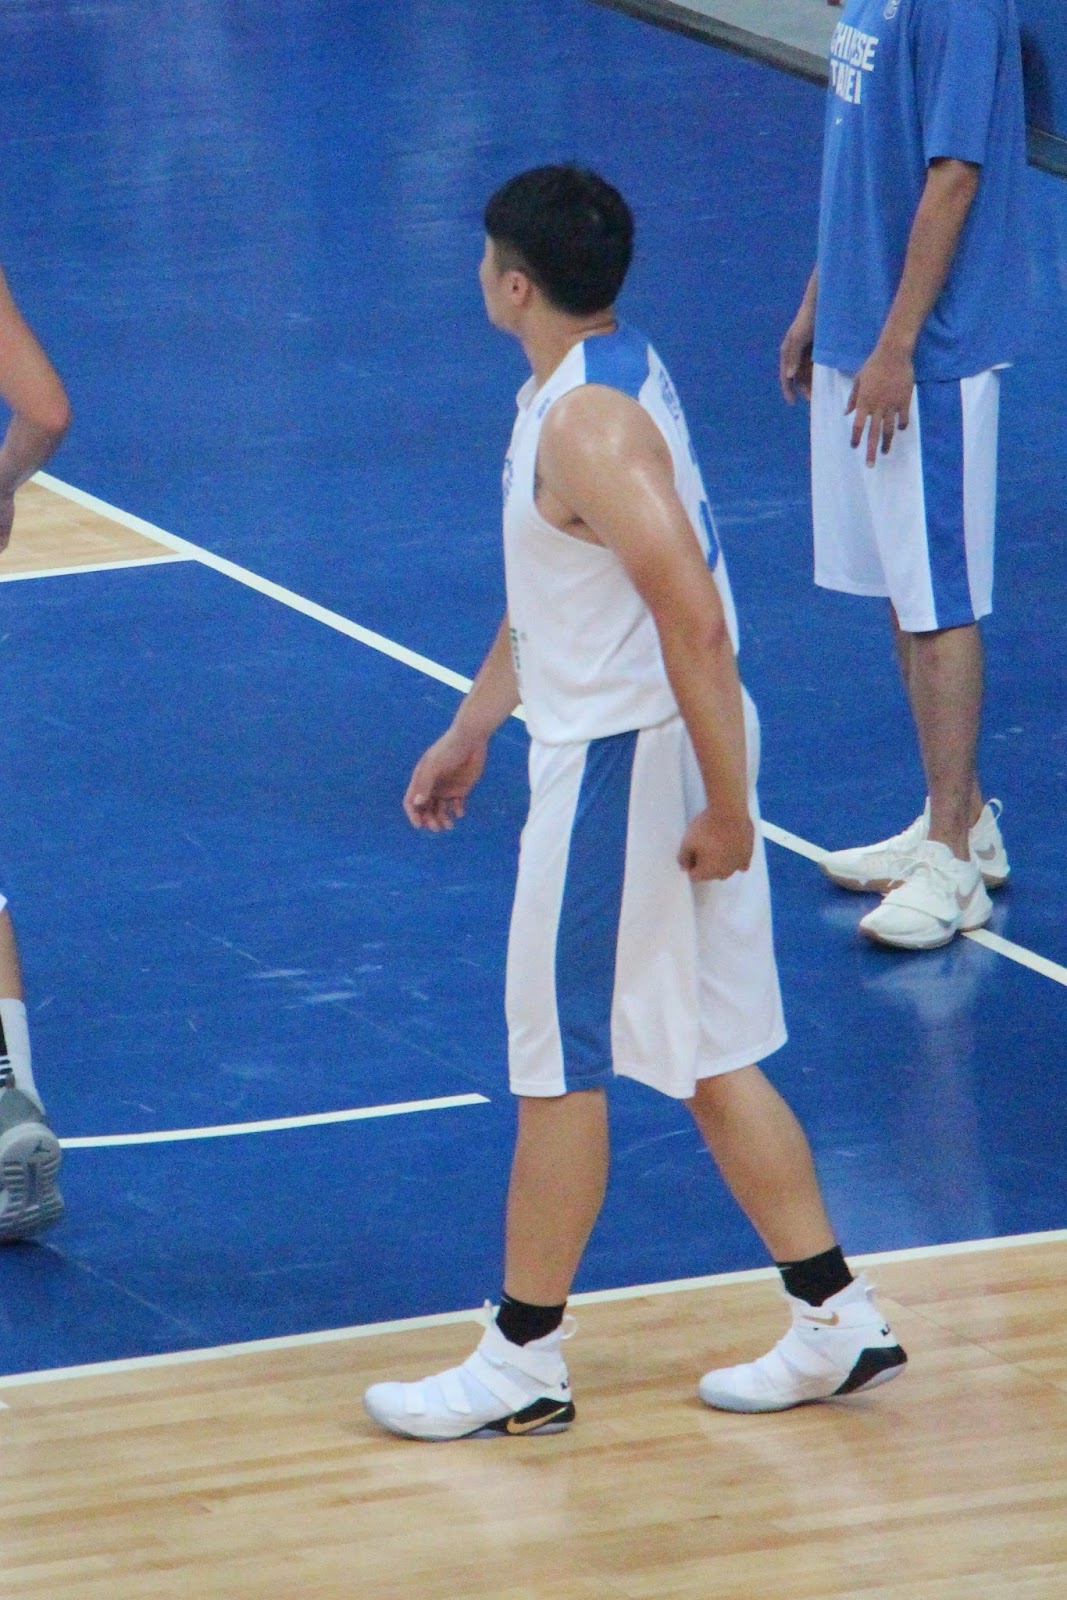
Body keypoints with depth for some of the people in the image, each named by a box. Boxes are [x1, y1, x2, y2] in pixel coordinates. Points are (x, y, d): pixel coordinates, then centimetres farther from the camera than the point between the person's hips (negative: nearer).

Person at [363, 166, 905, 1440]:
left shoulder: (590, 426, -22)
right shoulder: (609, 378, 11)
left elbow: (695, 619, -27)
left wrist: (726, 806, -24)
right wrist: (473, 727, 26)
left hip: (625, 765, -10)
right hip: (613, 747, 10)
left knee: (559, 1068, 1)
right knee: (709, 1060, 14)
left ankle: (521, 1364, 11)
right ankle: (836, 1325, 18)